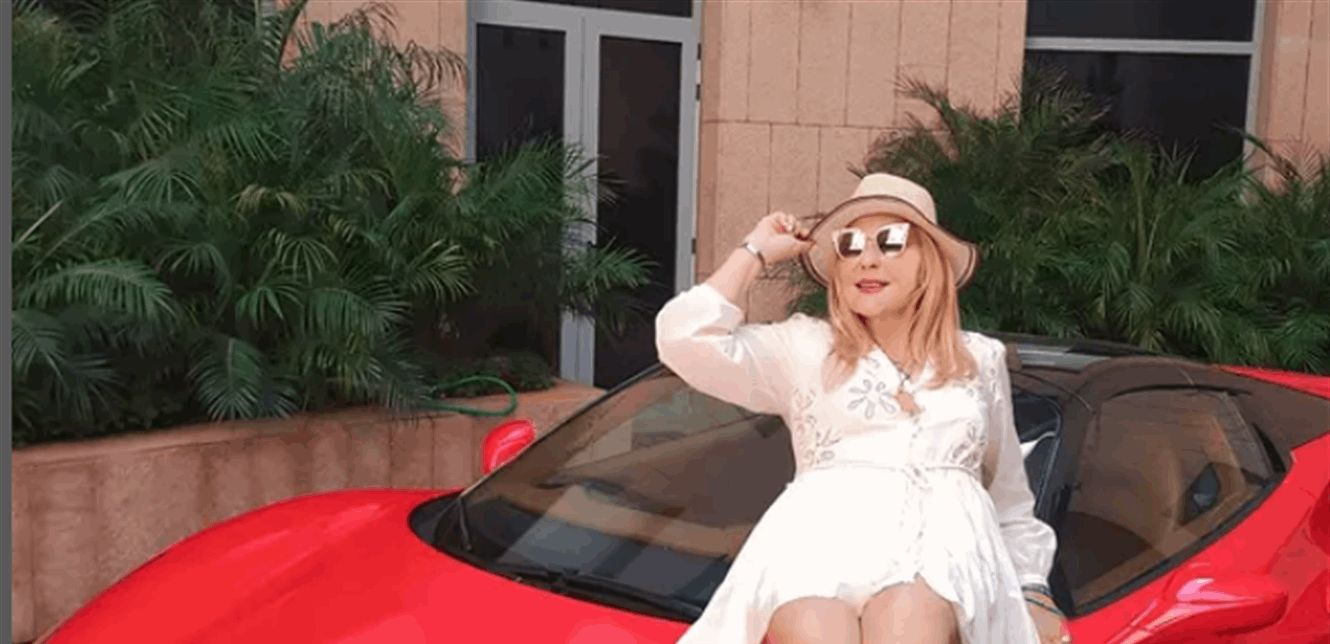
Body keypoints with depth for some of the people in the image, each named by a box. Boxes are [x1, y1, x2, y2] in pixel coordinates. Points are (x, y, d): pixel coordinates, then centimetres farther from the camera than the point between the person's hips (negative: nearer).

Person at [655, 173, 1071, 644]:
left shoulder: (982, 359, 27)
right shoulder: (803, 348, 21)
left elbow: (1011, 502, 33)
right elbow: (685, 341, 7)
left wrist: (1032, 589, 23)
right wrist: (757, 251, 17)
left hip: (941, 537, 1)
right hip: (823, 532, 0)